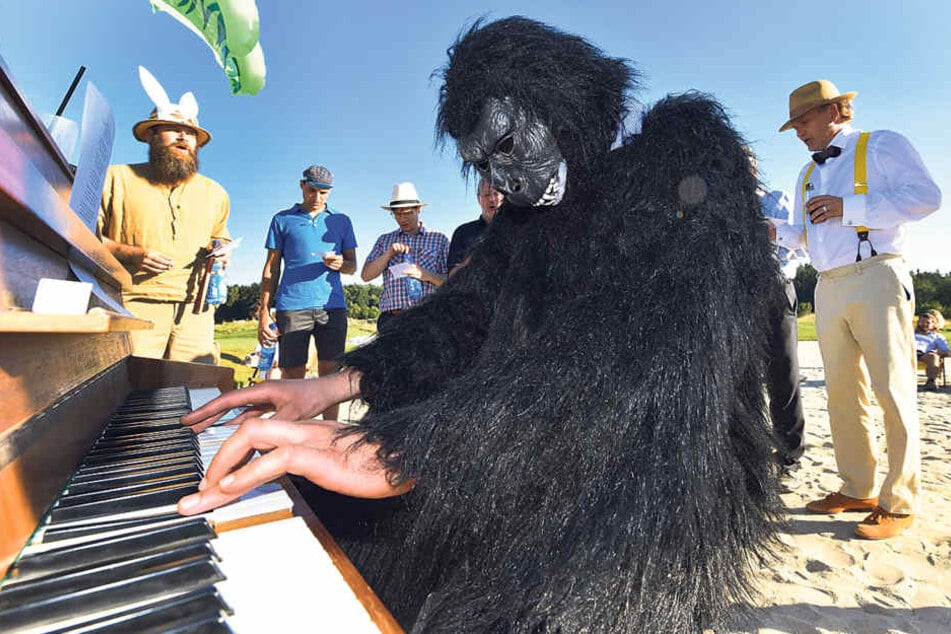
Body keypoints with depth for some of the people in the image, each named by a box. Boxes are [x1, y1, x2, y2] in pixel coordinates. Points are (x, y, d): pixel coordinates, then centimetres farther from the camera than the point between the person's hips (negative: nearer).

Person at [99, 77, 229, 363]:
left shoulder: (215, 193, 20)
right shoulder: (118, 178, 10)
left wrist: (221, 252, 8)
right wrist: (129, 253, -8)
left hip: (195, 310, 3)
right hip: (136, 305, -2)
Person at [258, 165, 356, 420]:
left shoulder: (341, 221, 17)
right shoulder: (282, 219, 13)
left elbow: (353, 265, 16)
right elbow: (271, 268, 10)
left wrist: (340, 263, -9)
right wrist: (264, 312, 2)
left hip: (332, 306, 1)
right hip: (292, 306, -1)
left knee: (330, 373, 2)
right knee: (292, 375, 0)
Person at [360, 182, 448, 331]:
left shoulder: (439, 239, 12)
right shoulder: (384, 240, 19)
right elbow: (366, 275, 10)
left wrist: (428, 276, -10)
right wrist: (389, 253, -2)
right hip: (392, 318, 2)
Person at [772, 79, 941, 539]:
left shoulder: (882, 146, 5)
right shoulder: (808, 174, 24)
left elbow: (926, 195, -8)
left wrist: (848, 207, -12)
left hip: (875, 280, -6)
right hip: (828, 290, 6)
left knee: (892, 391, -5)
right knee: (842, 393, 5)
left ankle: (899, 502, 5)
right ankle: (857, 489, 14)